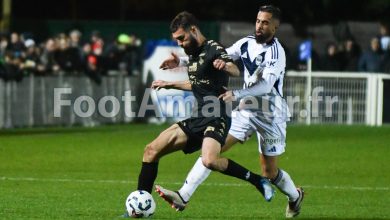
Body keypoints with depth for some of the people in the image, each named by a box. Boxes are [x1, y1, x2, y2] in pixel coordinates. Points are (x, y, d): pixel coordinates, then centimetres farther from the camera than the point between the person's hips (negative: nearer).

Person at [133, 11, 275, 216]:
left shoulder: (213, 49, -11)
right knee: (151, 150, 0)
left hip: (216, 118, -9)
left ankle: (257, 180, -17)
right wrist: (169, 84, 38)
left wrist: (225, 66, -52)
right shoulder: (192, 53, 15)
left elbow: (235, 71, -29)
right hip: (198, 118, 9)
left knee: (209, 161, -35)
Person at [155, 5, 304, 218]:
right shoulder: (247, 43, 1)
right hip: (247, 110, 6)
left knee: (269, 172, 5)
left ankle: (295, 196, 37)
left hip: (270, 116, -6)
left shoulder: (276, 52, -19)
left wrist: (236, 94, -41)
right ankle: (183, 197, -14)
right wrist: (182, 61, -3)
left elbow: (266, 84, -30)